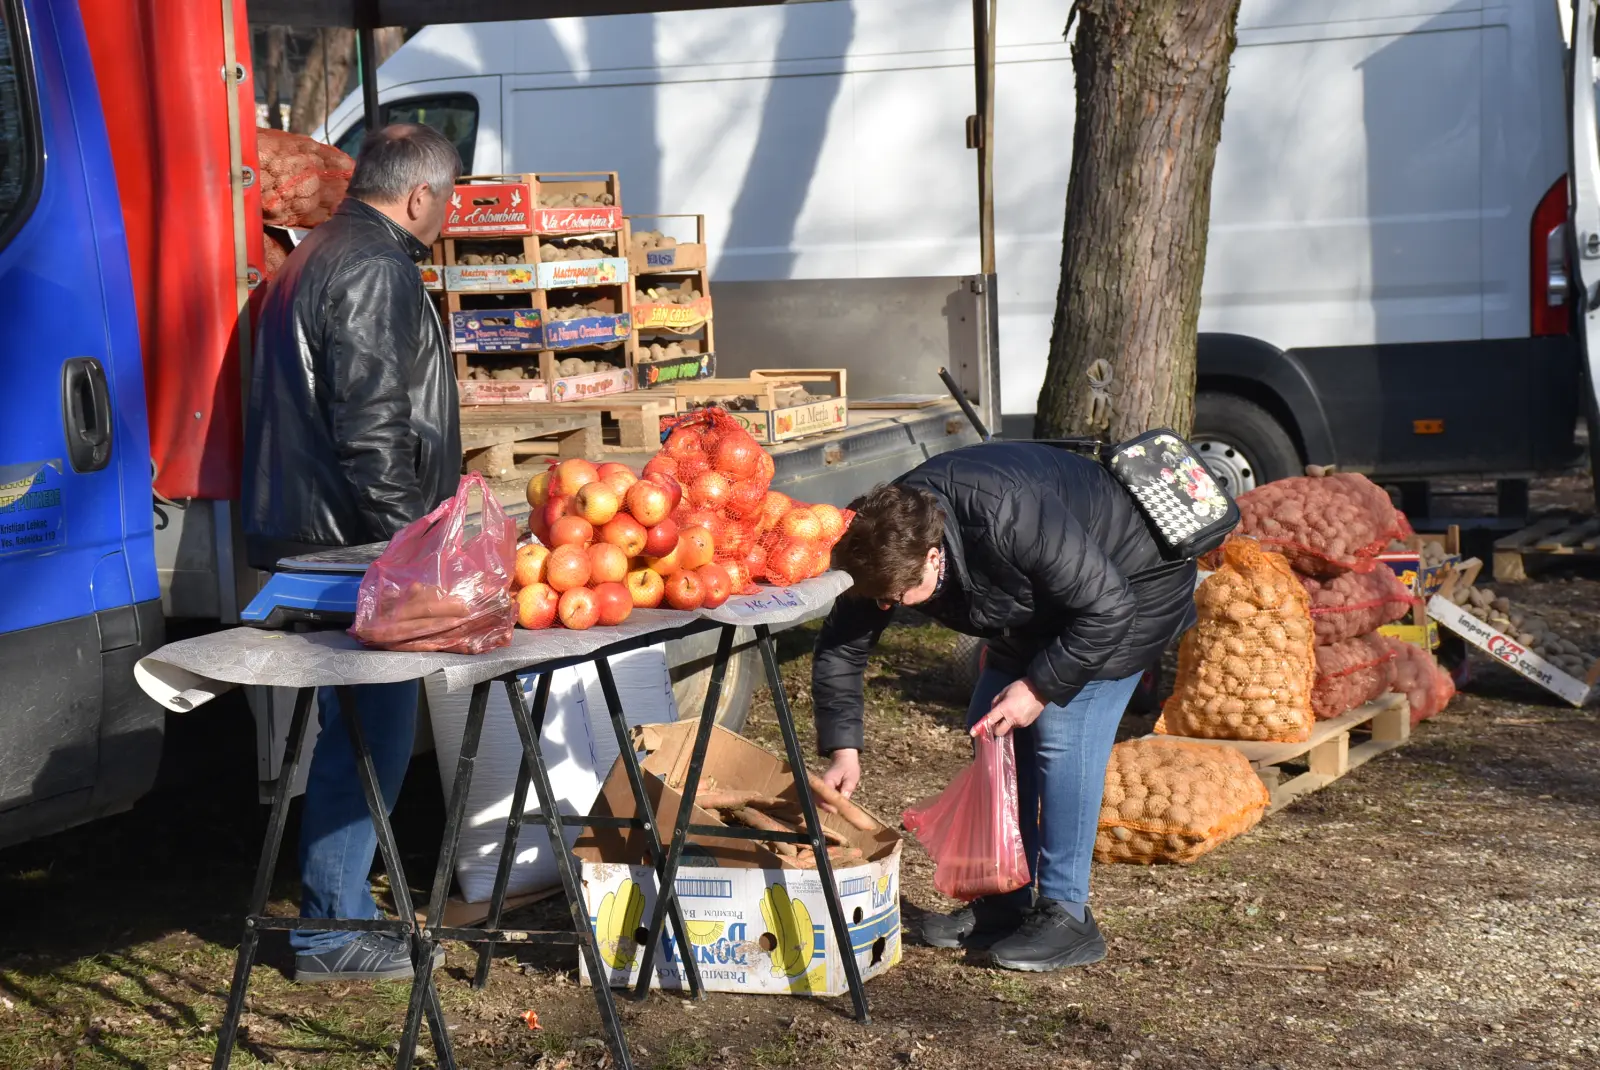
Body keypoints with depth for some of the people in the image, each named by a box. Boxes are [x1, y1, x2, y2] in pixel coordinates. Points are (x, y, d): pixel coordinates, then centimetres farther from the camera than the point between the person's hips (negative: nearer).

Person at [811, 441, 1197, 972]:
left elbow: (1107, 610, -33)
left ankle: (1066, 916, -12)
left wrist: (1041, 687, -27)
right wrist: (843, 750, -13)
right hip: (1044, 605, 8)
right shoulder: (888, 540, -20)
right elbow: (841, 646, -8)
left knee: (1062, 733, -18)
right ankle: (1006, 903, 14)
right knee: (990, 732, 4)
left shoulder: (1010, 518, -42)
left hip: (1130, 592, -8)